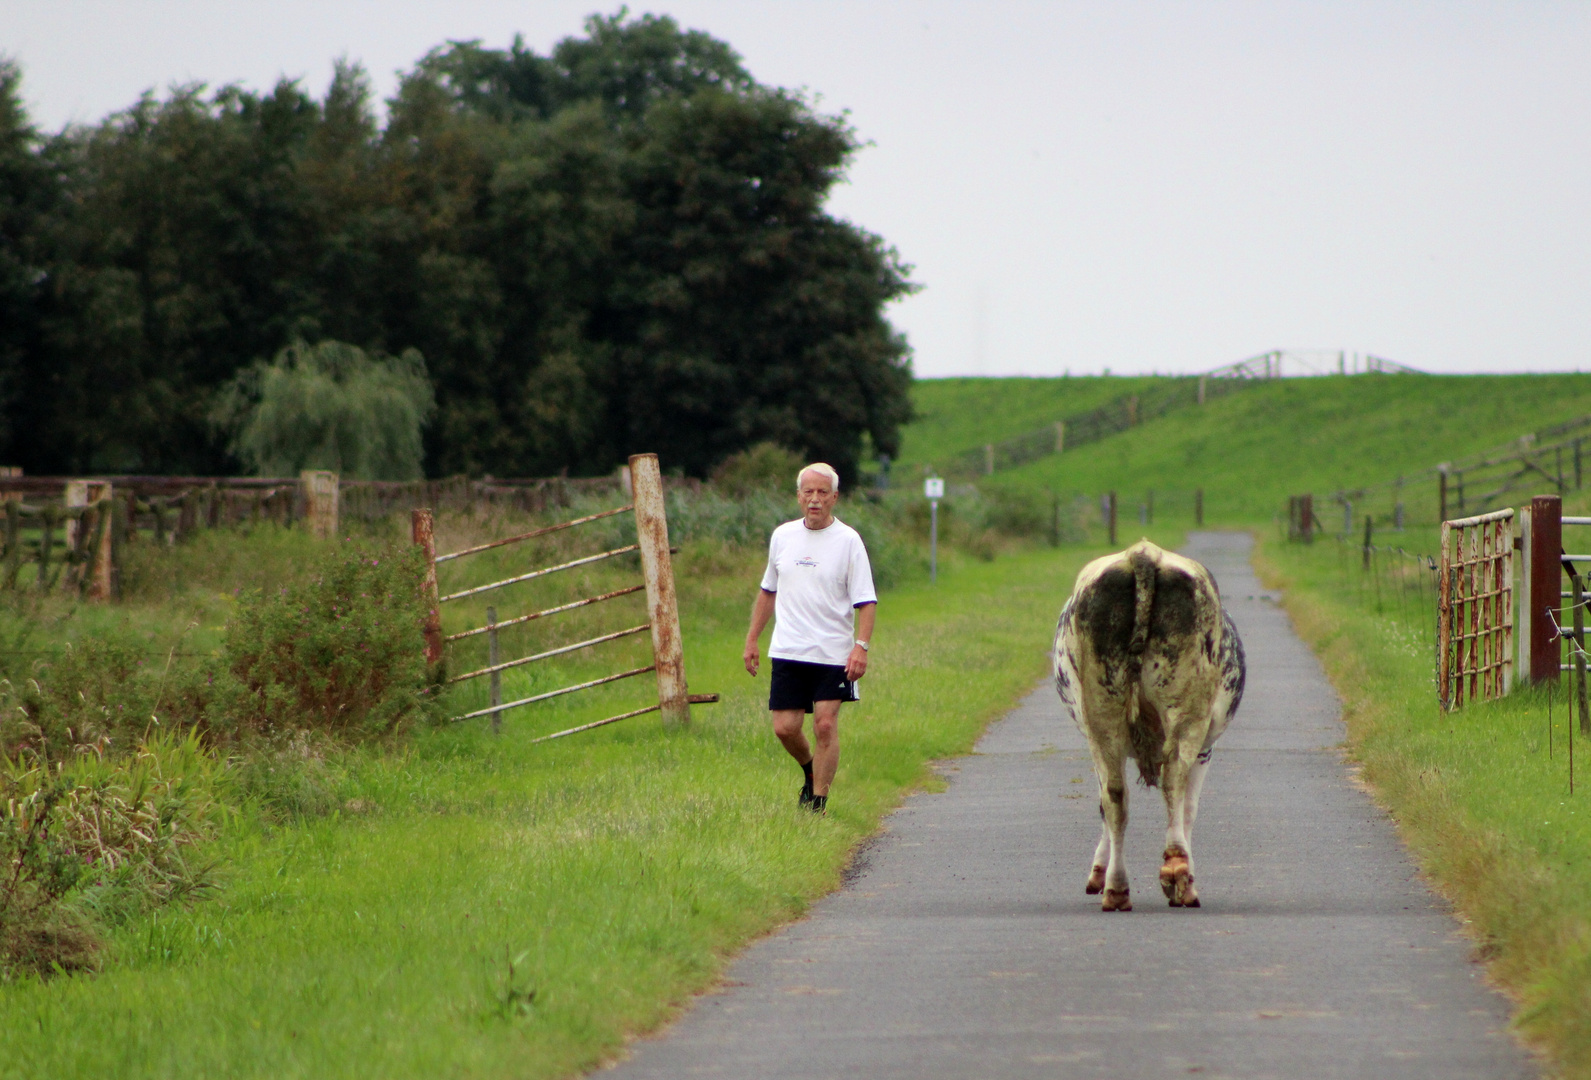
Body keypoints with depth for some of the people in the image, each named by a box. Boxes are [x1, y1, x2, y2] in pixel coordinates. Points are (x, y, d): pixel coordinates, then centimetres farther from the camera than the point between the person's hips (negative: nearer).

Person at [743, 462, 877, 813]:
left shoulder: (848, 541, -4)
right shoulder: (783, 536, 8)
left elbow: (865, 601, -7)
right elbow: (768, 591, 20)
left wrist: (861, 646, -19)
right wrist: (752, 638, 17)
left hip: (833, 653, -4)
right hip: (788, 652, 4)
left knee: (825, 726, -8)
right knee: (785, 727, 2)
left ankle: (818, 801, 1)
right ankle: (810, 770, 31)